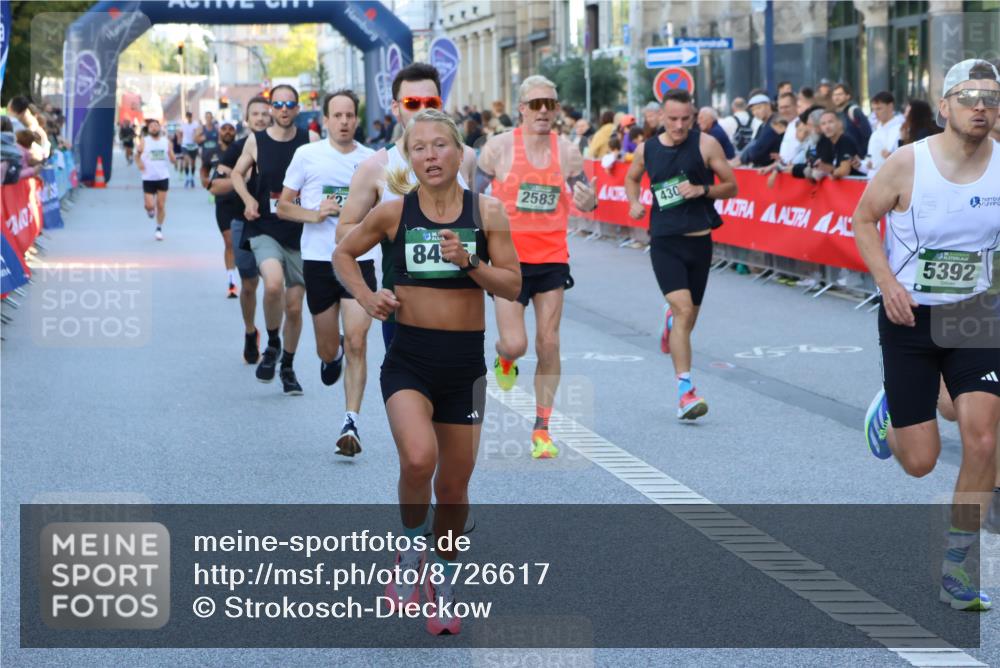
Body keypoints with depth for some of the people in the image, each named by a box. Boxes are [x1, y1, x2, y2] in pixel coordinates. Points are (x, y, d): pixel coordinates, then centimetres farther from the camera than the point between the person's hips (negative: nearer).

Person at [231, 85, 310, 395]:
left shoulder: (309, 140, -2)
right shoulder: (256, 141, 0)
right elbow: (237, 173, 16)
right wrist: (248, 199, -2)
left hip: (300, 233, 1)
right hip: (265, 230, -1)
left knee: (294, 307, 7)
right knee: (274, 283, -29)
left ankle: (288, 367, 28)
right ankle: (272, 344, -3)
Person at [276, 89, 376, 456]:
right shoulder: (307, 155, 2)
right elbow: (283, 206, 5)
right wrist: (314, 214, -12)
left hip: (359, 260, 0)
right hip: (318, 261, 0)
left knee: (356, 344, -12)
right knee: (328, 350, 9)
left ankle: (351, 423, -8)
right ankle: (332, 355, 47)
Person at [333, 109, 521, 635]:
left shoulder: (487, 212, -2)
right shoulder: (394, 212, -2)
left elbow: (513, 285, -3)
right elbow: (344, 254, 13)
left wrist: (470, 262, -19)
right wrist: (366, 297, -4)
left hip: (465, 361, 2)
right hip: (409, 358, -2)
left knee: (454, 486, 10)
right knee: (418, 459, -27)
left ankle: (442, 587, 31)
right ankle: (409, 559, -1)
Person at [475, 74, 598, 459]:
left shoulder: (567, 152, 2)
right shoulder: (499, 147, -4)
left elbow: (584, 199, 11)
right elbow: (472, 194, 4)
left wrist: (588, 201, -13)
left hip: (552, 258, 2)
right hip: (509, 258, -2)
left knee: (548, 344, -1)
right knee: (515, 344, -10)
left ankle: (542, 429, 8)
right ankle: (504, 360, 30)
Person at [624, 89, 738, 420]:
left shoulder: (706, 144, -3)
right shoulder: (646, 150, 3)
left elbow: (732, 186, 1)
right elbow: (632, 178, 24)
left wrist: (703, 190, -16)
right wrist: (634, 203, 5)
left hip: (699, 241, 1)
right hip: (664, 242, -1)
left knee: (688, 317, 12)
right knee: (684, 310, -19)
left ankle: (670, 323, 53)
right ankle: (685, 390, -18)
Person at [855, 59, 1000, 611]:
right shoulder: (908, 163, -13)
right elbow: (863, 220, -1)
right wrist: (887, 282, -14)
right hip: (909, 317, -2)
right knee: (919, 461, 1)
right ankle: (887, 415, 39)